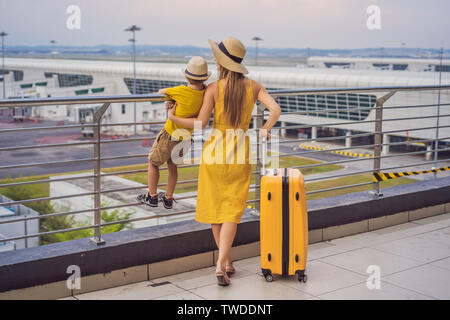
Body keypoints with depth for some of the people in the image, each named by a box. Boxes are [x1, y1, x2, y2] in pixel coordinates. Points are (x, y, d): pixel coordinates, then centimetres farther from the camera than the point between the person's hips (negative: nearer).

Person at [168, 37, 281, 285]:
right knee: (231, 210, 5)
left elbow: (200, 123, -9)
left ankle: (227, 262, 21)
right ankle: (221, 264, -9)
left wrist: (174, 117, 6)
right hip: (240, 154, 1)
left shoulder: (213, 89, -10)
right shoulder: (253, 86, -3)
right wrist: (265, 130, 5)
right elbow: (275, 110, -13)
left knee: (215, 208, 13)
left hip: (214, 151, -1)